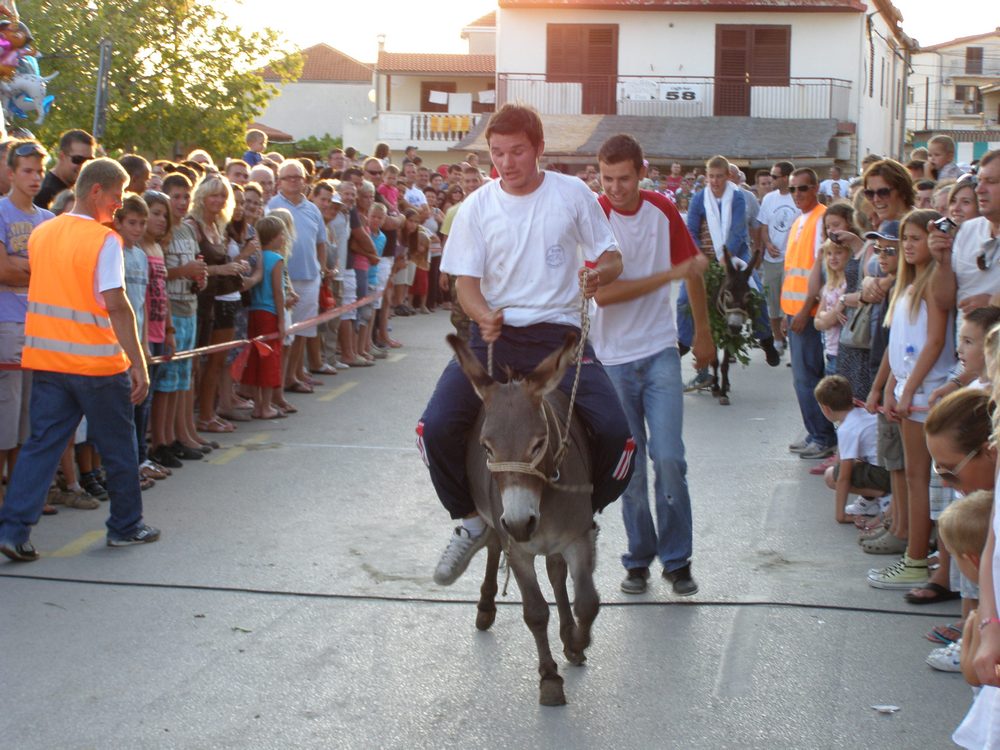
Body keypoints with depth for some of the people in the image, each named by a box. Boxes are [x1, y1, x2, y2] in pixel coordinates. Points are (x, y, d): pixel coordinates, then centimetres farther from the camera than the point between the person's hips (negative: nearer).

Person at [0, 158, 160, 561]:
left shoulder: (41, 234, 9)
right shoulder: (104, 240, -13)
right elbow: (115, 304, -18)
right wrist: (138, 362, -17)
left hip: (45, 357, 6)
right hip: (95, 360, -6)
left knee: (42, 442, 7)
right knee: (118, 445, 11)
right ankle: (126, 525, 22)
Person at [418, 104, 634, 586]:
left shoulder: (573, 195, 1)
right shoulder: (477, 208, 2)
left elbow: (612, 259, 7)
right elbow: (466, 280, 2)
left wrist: (599, 274, -17)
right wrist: (483, 316, -21)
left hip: (559, 333, 0)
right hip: (496, 333, 1)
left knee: (615, 434, -19)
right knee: (436, 427, -20)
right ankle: (470, 520, 6)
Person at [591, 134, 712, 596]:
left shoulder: (662, 209, 1)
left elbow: (692, 269, 16)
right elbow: (603, 293, -19)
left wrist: (703, 331, 23)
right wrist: (670, 274, -18)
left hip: (660, 353, 2)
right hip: (613, 358, -2)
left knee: (669, 458, -6)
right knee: (629, 467, 5)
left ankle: (677, 560, 7)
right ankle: (638, 560, 20)